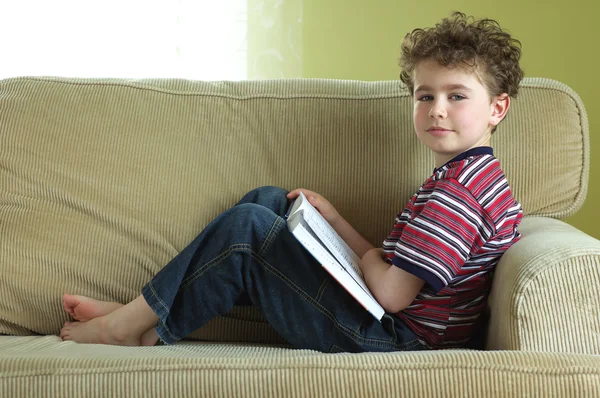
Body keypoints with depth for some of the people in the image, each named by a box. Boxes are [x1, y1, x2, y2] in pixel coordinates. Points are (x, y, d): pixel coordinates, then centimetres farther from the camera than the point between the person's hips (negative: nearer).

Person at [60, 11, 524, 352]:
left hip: (391, 336, -11)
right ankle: (148, 311, 7)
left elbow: (392, 293, -25)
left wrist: (369, 258, -4)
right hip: (385, 320, 11)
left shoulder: (458, 189, -20)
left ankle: (133, 324, 2)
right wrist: (334, 220, 7)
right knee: (267, 200, 12)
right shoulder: (475, 176, 14)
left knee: (247, 227, -13)